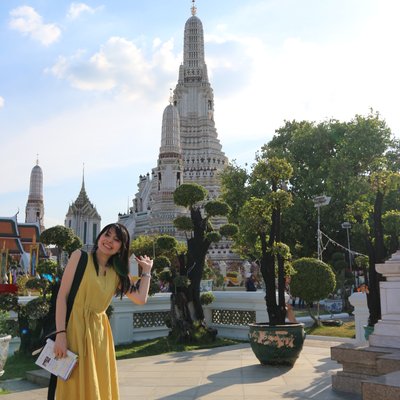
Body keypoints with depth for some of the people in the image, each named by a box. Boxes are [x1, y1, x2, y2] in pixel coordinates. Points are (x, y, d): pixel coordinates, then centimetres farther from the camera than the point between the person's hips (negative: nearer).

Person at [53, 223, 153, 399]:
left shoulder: (117, 273, 11)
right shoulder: (80, 256, -1)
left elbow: (141, 298, 3)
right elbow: (62, 296, -7)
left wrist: (146, 269, 11)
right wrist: (60, 334, -15)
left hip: (99, 331, 5)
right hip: (76, 327, -5)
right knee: (77, 385, -1)